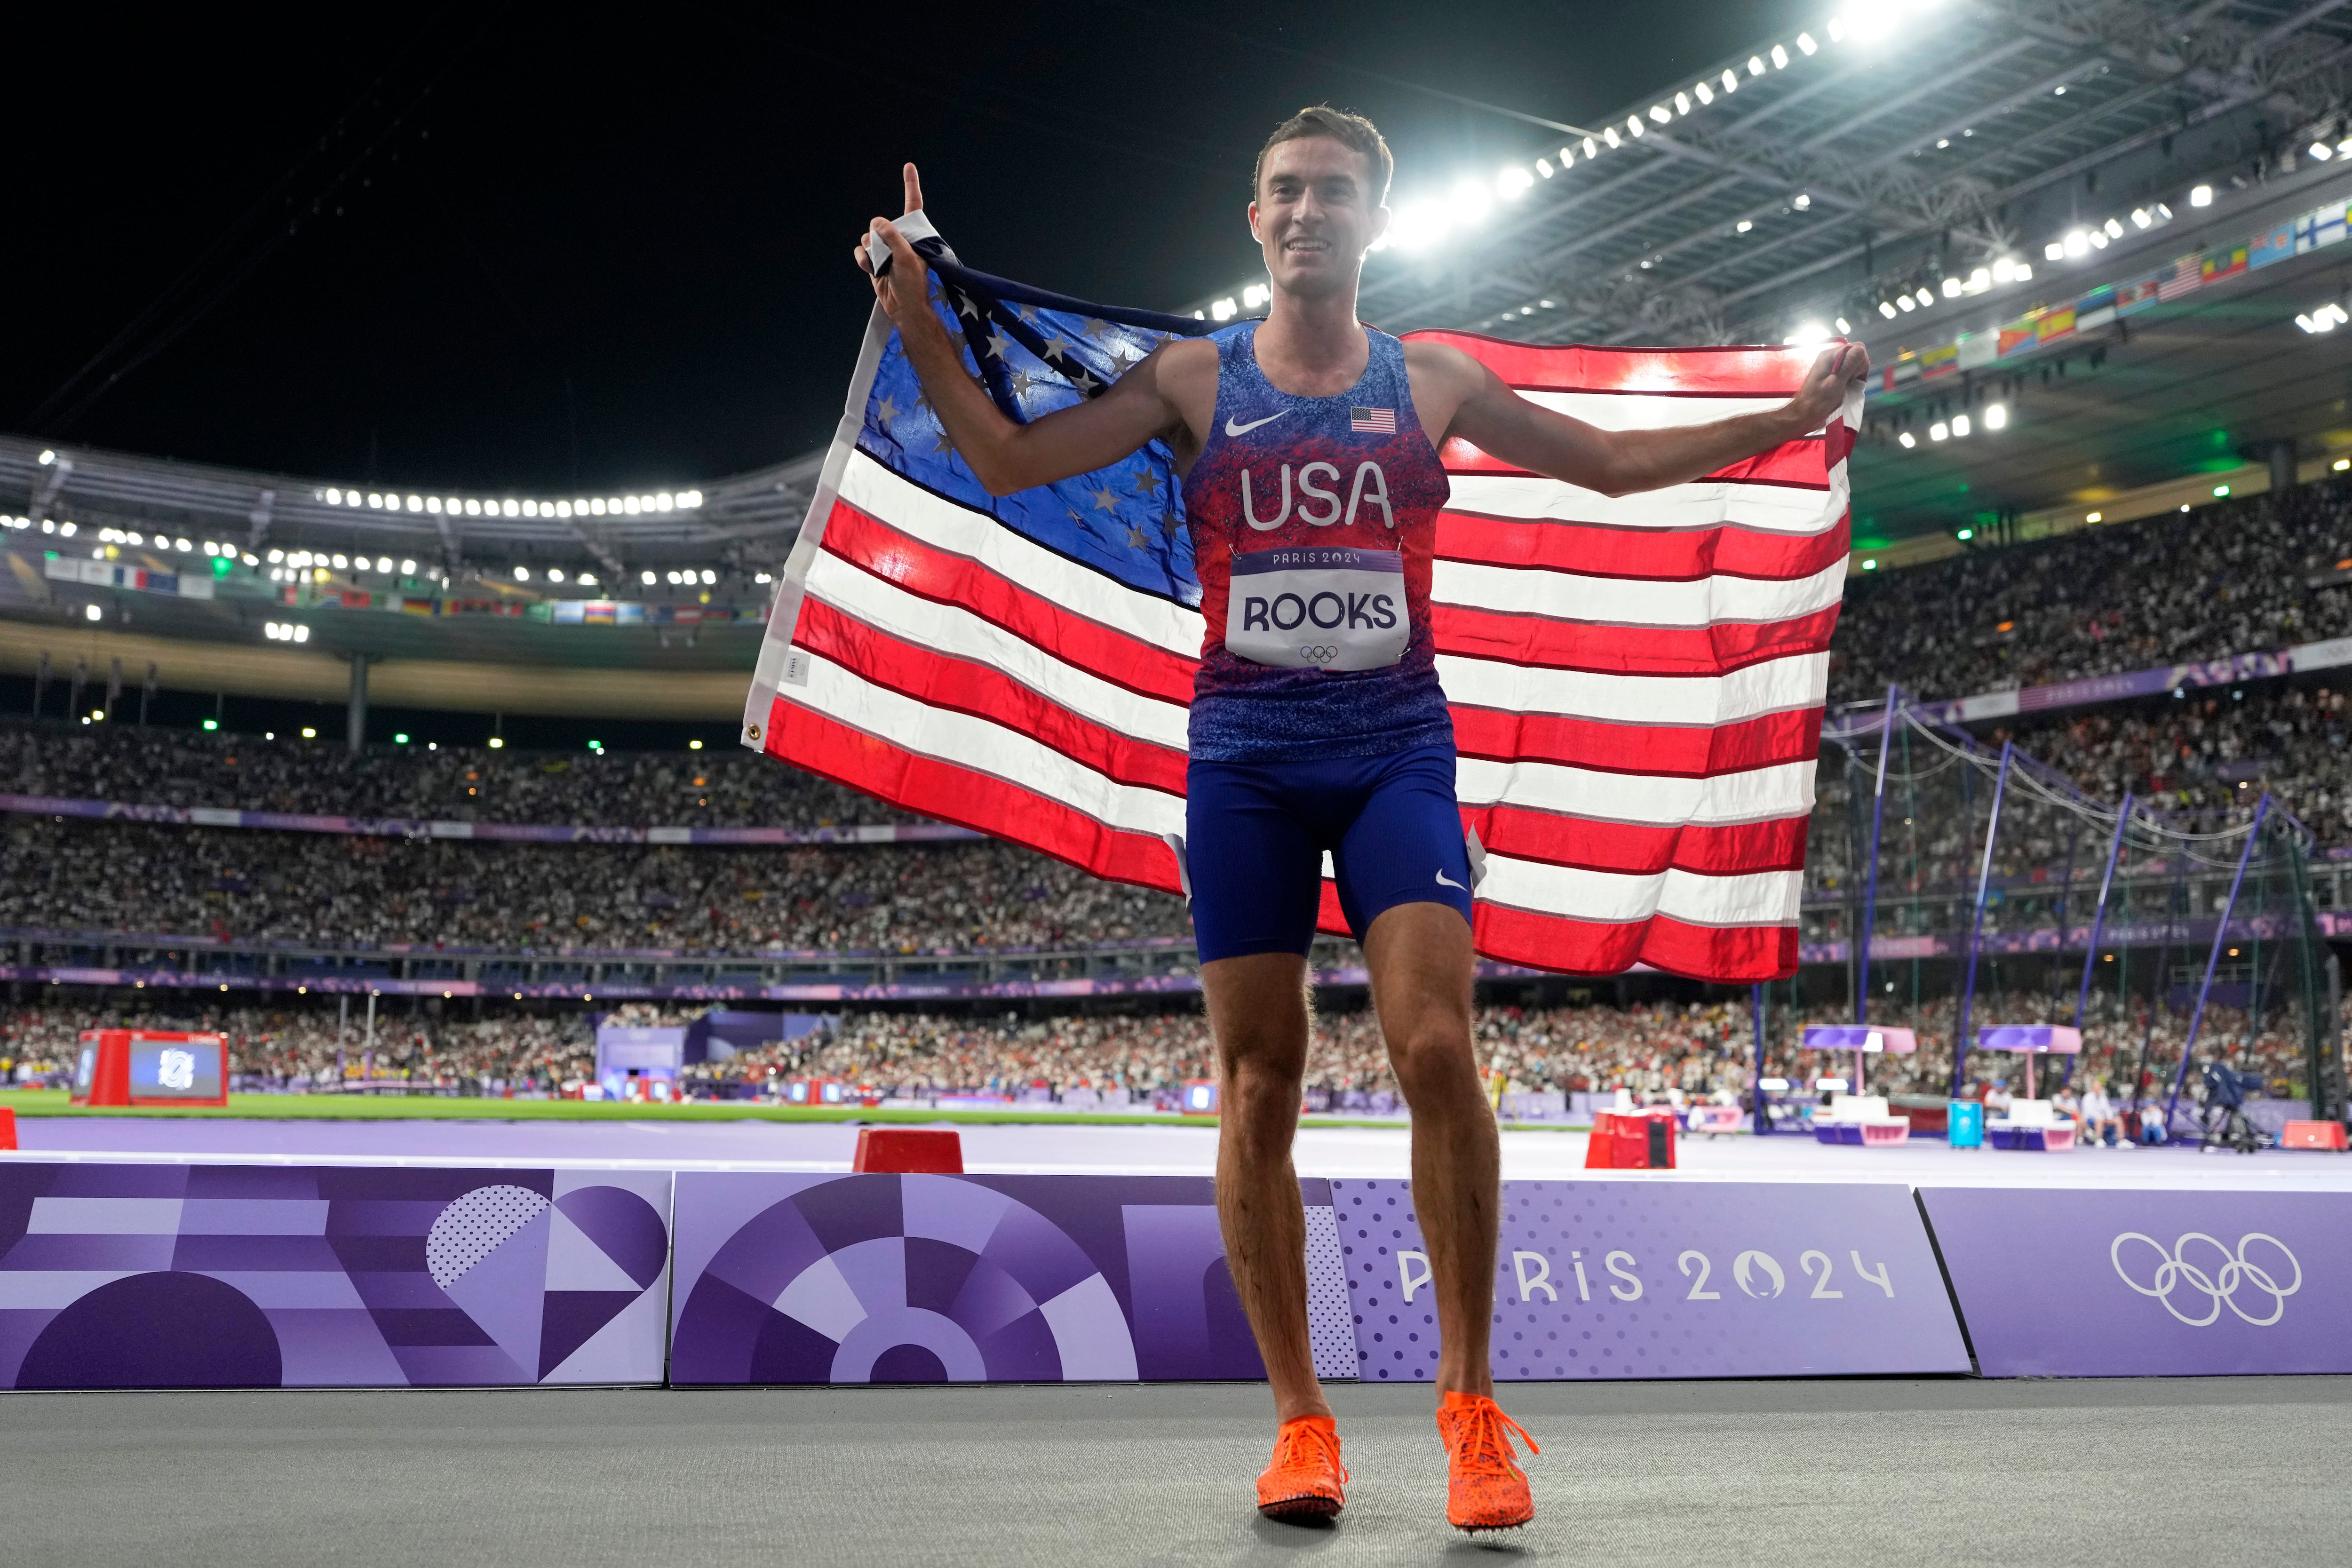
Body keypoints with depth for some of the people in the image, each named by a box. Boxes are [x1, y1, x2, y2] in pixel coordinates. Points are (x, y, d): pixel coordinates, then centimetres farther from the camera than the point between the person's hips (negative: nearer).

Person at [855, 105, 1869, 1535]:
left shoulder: (1432, 380, 11)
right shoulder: (1193, 379, 9)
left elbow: (1616, 463, 20)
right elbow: (1008, 463, 5)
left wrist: (1788, 418, 15)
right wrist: (920, 327, -6)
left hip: (1396, 746, 0)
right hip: (1244, 756, 0)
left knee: (1437, 1049, -16)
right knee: (1260, 1082, -1)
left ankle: (1471, 1400, -1)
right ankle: (1301, 1419, 9)